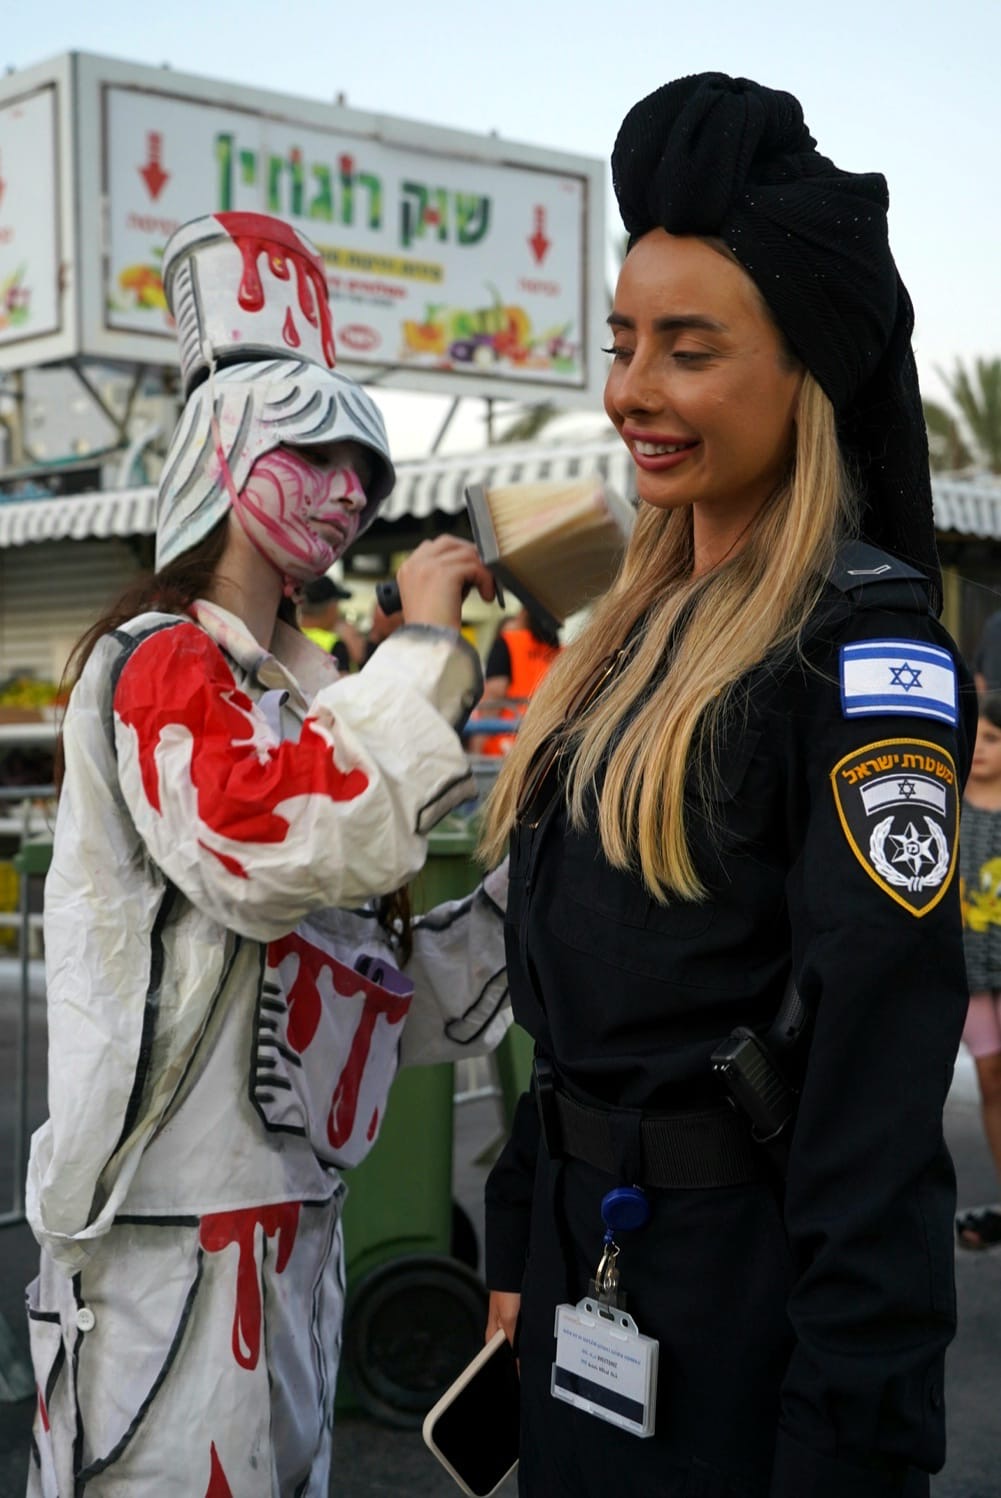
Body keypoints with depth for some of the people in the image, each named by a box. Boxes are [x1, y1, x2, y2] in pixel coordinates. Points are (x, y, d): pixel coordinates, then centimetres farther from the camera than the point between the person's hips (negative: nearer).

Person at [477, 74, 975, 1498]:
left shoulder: (866, 644, -17)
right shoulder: (639, 635, 8)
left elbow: (882, 1049, -21)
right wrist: (523, 1244, 14)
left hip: (757, 1283, -8)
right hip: (590, 1263, 8)